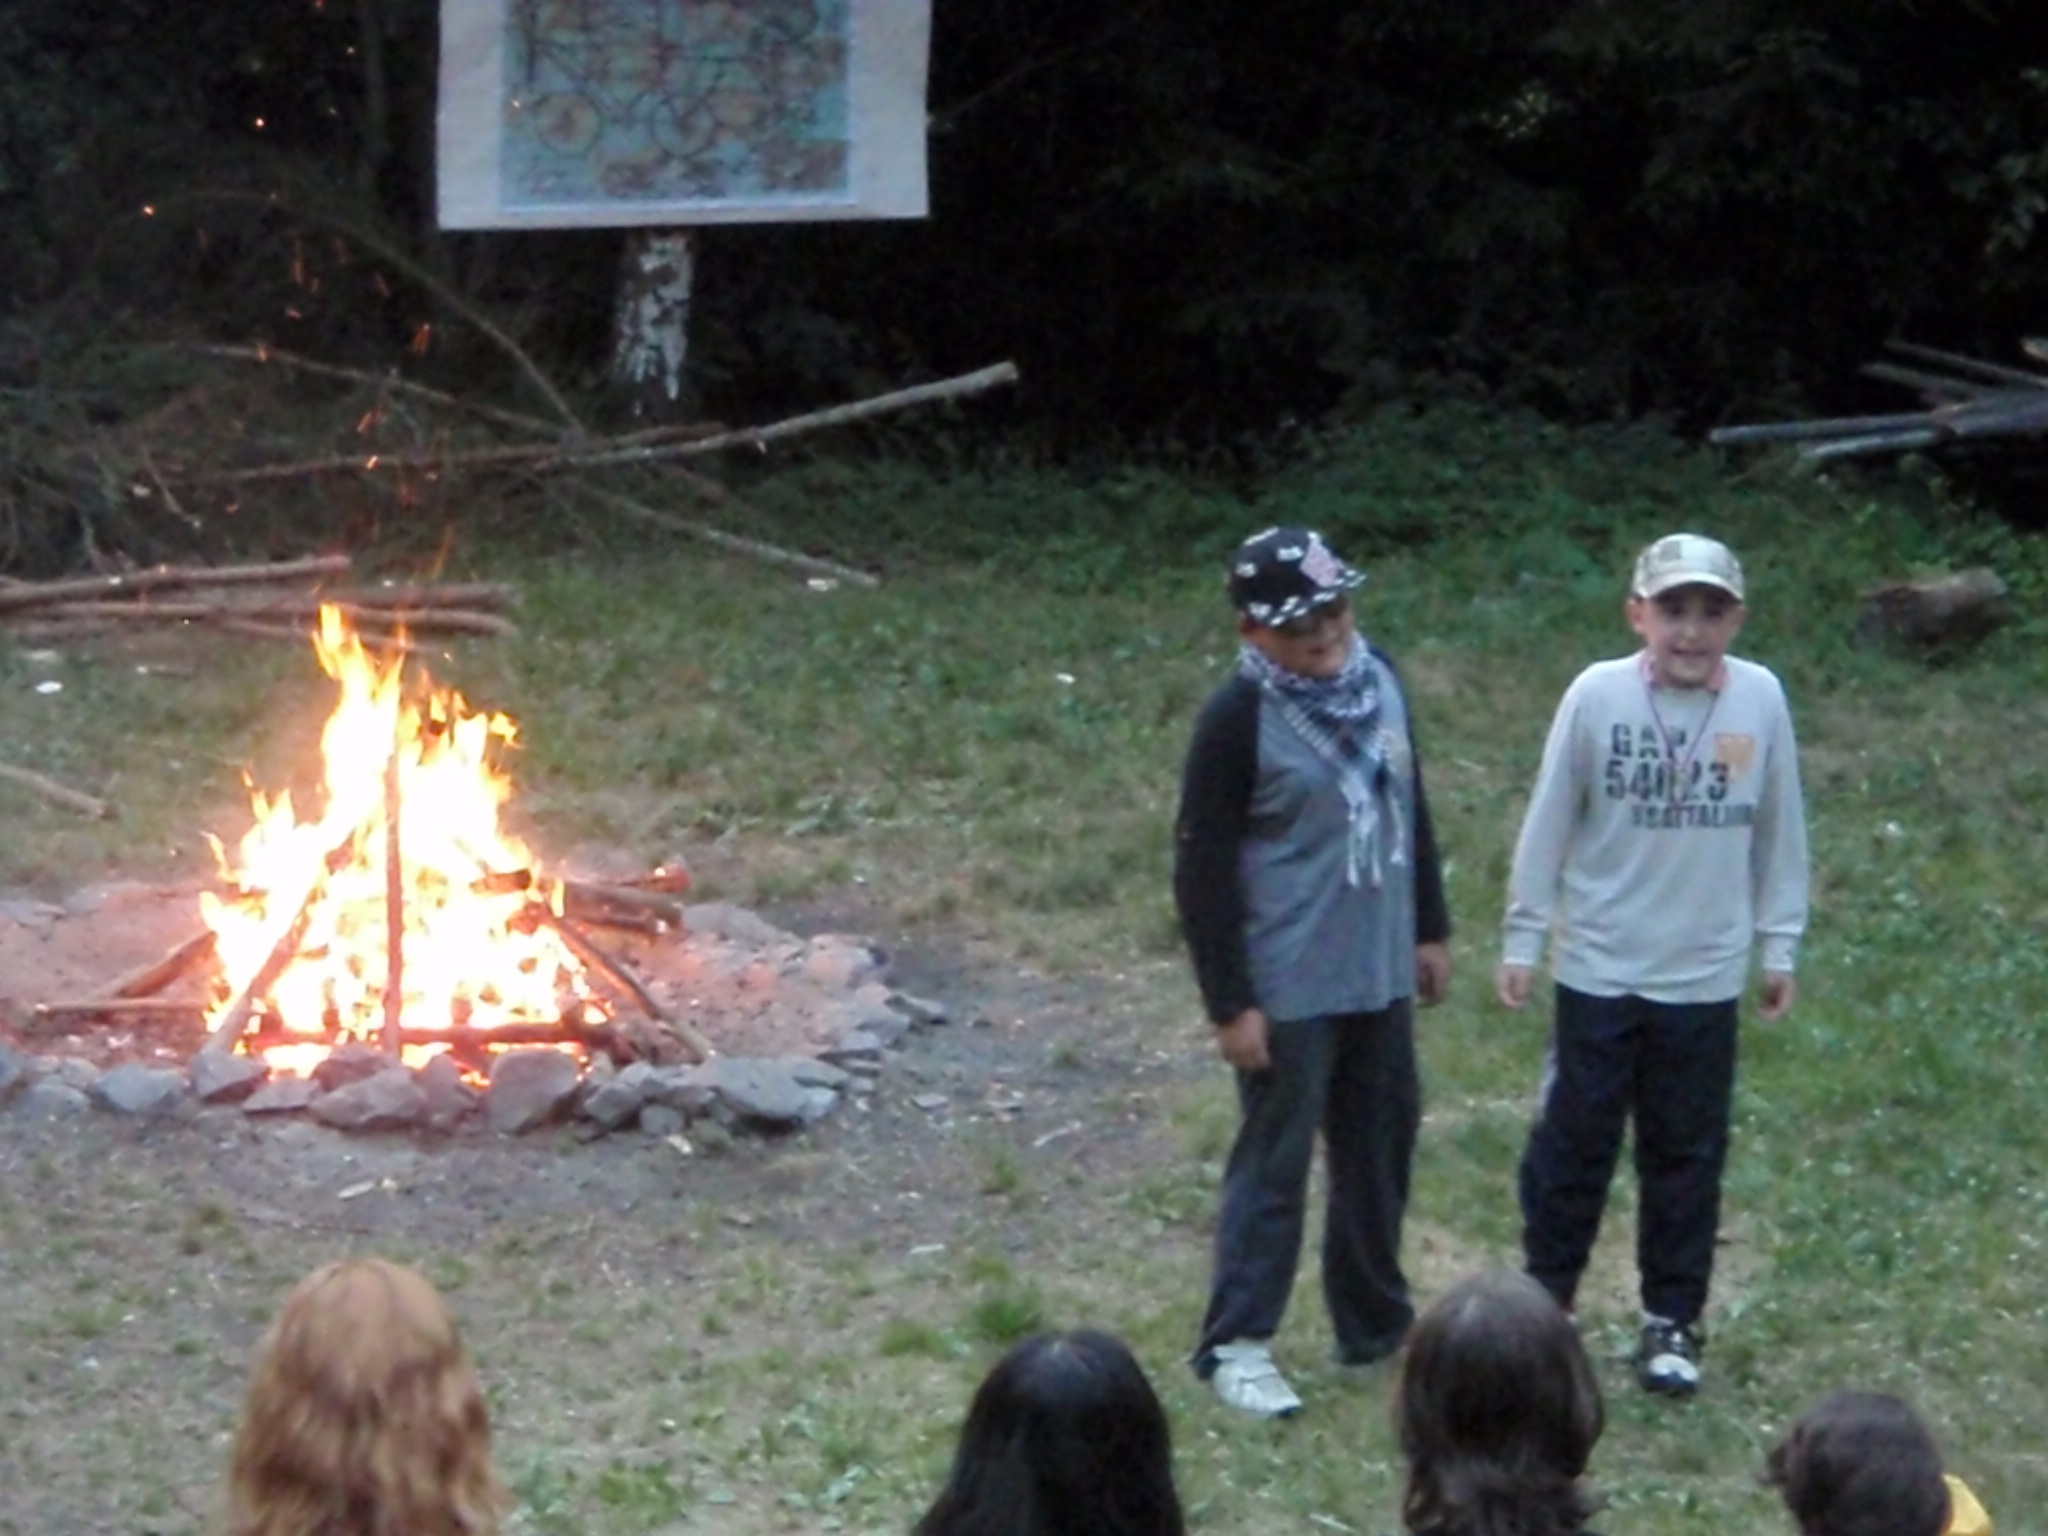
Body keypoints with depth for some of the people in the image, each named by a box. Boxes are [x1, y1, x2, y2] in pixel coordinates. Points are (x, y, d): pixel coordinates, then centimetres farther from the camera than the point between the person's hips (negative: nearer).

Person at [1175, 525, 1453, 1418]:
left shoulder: (1377, 678, 2)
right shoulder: (1240, 719, -18)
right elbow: (1203, 868, -16)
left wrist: (1430, 927, 17)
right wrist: (1229, 1003, -16)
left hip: (1379, 974, 7)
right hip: (1289, 990, -7)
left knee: (1379, 1149, 17)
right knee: (1273, 1163, 0)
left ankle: (1376, 1322, 31)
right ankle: (1235, 1344, 10)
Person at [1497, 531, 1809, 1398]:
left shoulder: (1760, 700, -7)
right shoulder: (1598, 695, -12)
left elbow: (1779, 832, 4)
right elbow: (1549, 823, -3)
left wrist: (1779, 944, 7)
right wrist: (1523, 939, 0)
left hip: (1705, 978, 1)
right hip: (1599, 970, -1)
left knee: (1687, 1155, 11)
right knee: (1574, 1144, 9)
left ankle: (1672, 1320, 23)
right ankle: (1543, 1302, 24)